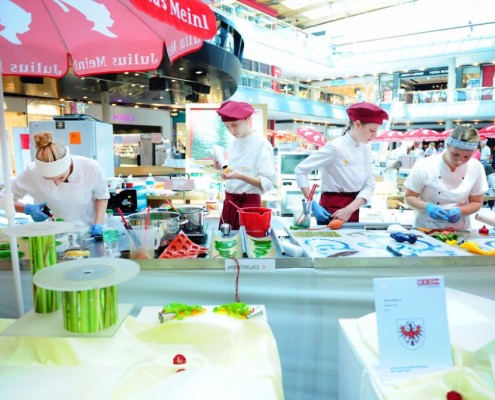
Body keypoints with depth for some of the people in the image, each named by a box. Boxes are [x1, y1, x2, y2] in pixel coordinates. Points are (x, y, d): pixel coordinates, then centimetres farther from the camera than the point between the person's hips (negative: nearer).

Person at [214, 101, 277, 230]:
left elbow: (268, 182, -17)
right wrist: (222, 168, -1)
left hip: (249, 204, -7)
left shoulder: (262, 144, -13)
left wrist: (239, 176, -28)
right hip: (229, 202, 7)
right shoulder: (234, 143, 9)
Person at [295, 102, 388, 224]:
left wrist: (349, 209, -16)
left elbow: (369, 185, -1)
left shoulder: (366, 148, 2)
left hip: (352, 212, 6)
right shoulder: (335, 147, -17)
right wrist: (312, 205, -20)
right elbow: (300, 170, -15)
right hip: (331, 212, -6)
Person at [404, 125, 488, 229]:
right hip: (426, 228, -2)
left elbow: (477, 202, 4)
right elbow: (409, 197, -6)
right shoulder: (423, 166, -16)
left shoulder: (476, 168, -7)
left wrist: (460, 211, -16)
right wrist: (427, 207, -24)